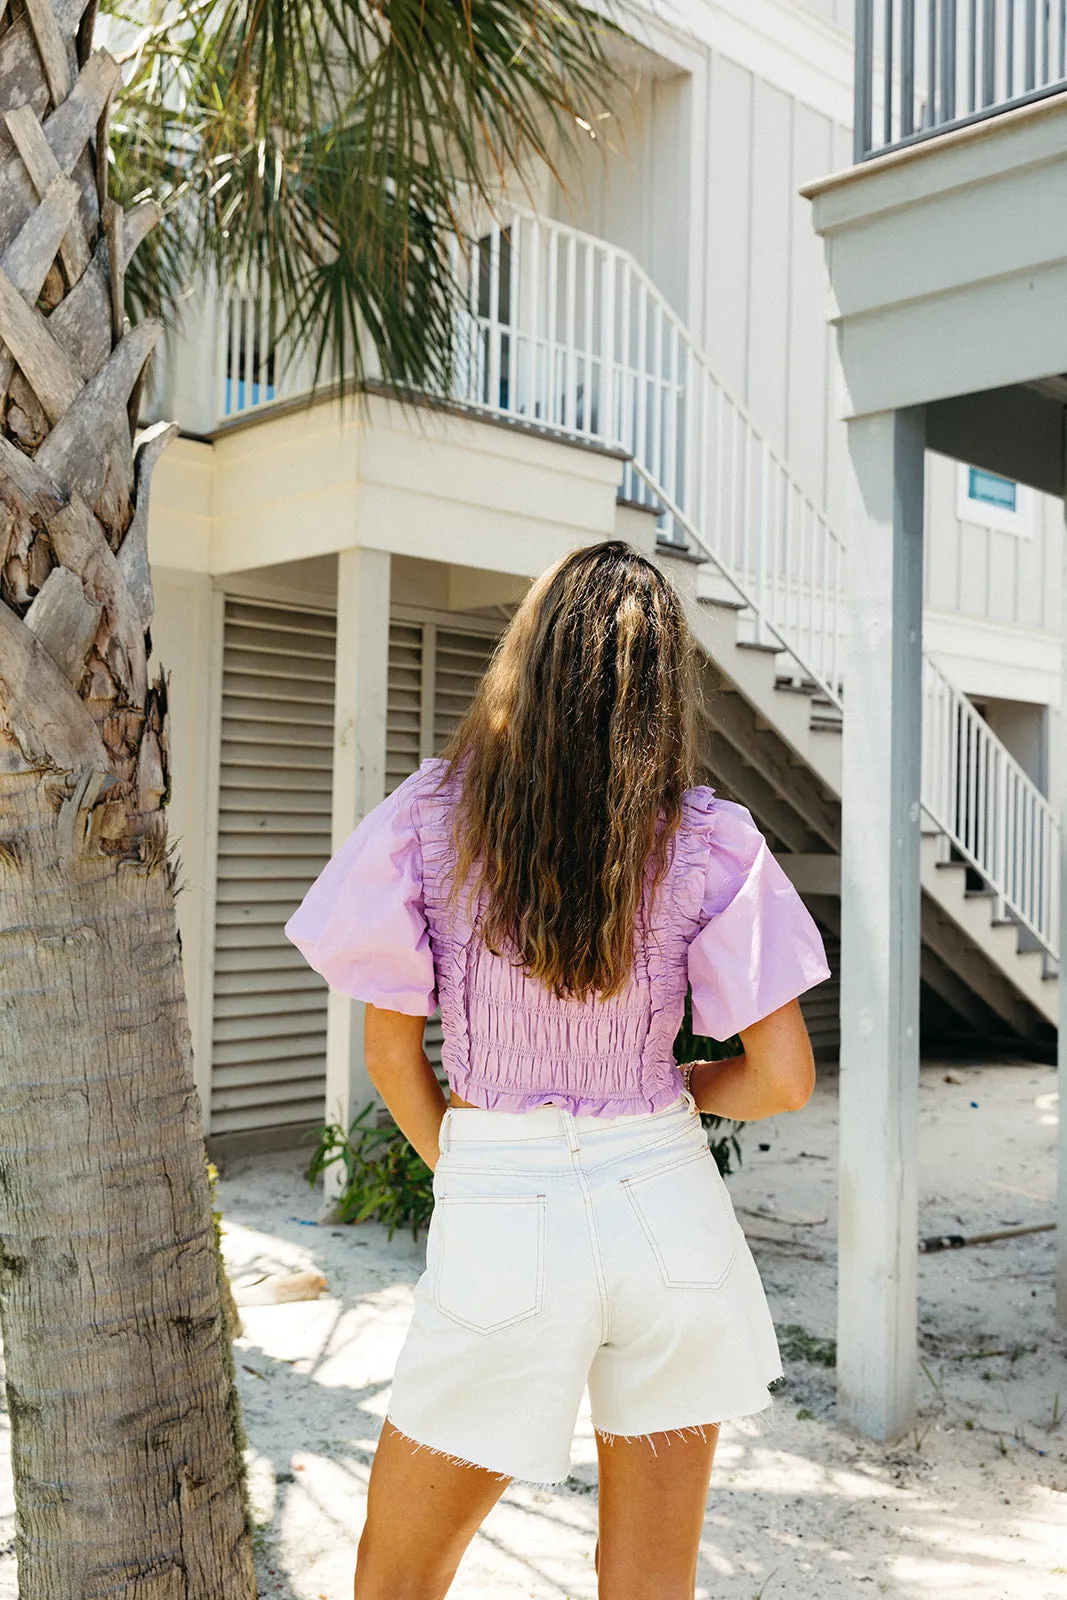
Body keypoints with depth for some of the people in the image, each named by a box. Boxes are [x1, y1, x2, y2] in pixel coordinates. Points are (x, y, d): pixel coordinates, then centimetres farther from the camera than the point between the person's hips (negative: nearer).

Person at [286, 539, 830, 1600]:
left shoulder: (426, 817, -8)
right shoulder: (712, 844, -8)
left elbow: (390, 1049, -1)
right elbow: (783, 1081, -8)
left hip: (500, 1221, -1)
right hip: (667, 1205, 2)